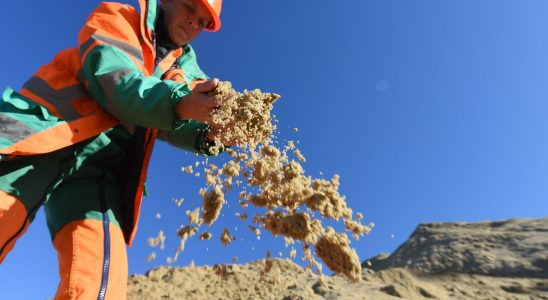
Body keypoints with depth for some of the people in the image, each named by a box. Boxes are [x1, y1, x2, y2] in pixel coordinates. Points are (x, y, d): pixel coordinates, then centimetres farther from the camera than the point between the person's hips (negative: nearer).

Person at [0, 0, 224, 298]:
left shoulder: (184, 64, 21)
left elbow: (171, 121, 2)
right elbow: (111, 78, -12)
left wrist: (206, 133, -21)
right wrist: (176, 102, -29)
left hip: (97, 164, 3)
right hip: (40, 129, -2)